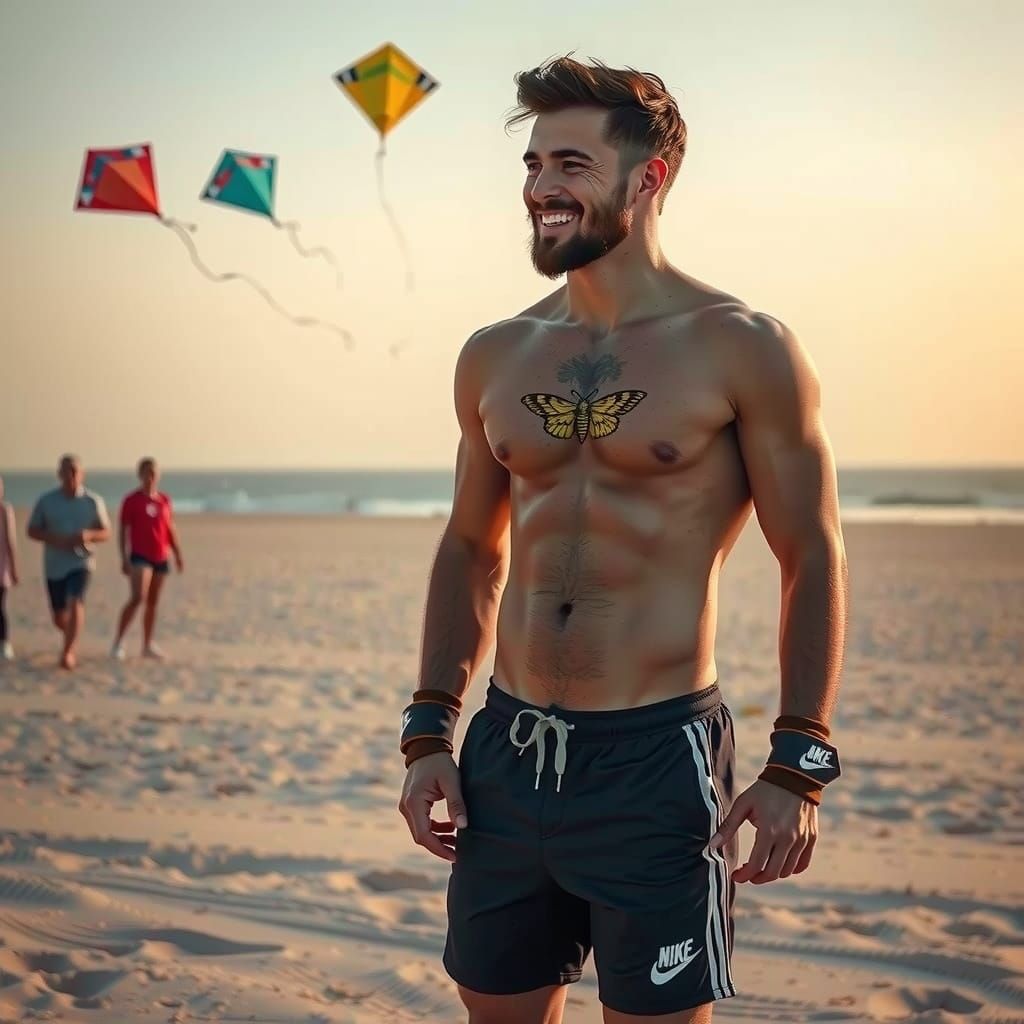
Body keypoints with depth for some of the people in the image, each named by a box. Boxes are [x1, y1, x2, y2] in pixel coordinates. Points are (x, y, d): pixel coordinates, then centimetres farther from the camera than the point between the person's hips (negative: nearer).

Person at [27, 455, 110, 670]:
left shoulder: (93, 502, -4)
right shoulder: (46, 501, -3)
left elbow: (106, 533, 2)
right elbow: (32, 531, 2)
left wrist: (88, 535, -20)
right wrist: (54, 539, -17)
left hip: (81, 562, -2)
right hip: (54, 566, 2)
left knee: (76, 602, -26)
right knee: (59, 618, 9)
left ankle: (68, 652, -23)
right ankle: (73, 642, 41)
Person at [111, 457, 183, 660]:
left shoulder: (164, 501, 8)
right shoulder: (131, 501, -5)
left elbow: (171, 530, 15)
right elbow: (123, 531, -5)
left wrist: (178, 555, 10)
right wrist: (124, 559, -13)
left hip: (160, 558, 5)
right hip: (140, 557, -5)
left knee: (153, 602, 11)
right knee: (138, 597, -20)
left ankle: (148, 645, 21)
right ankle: (118, 642, -13)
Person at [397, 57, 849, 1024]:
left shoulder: (743, 348, -6)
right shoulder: (494, 357, 8)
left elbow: (813, 560, -5)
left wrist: (796, 767, -11)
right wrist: (428, 735, 9)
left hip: (656, 762, -5)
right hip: (506, 753, 5)